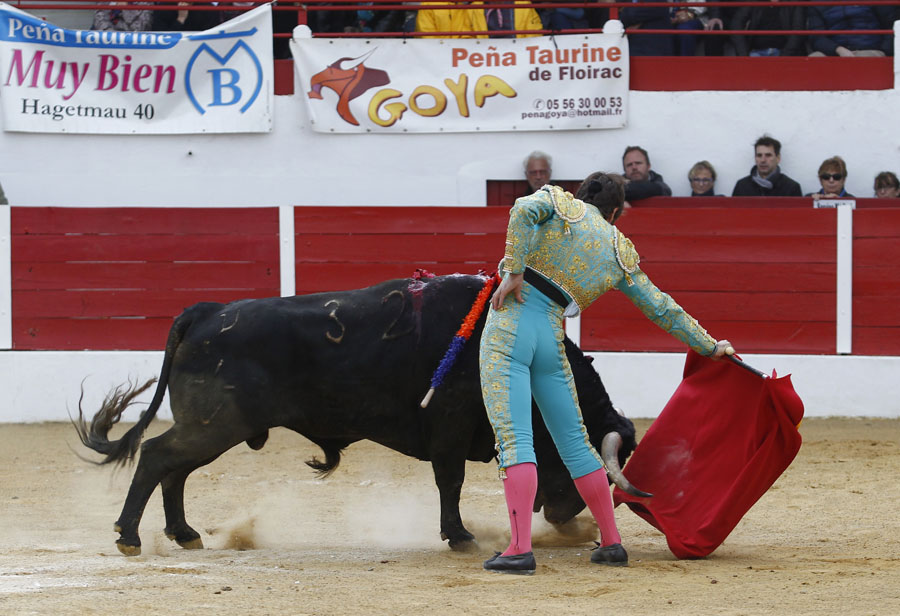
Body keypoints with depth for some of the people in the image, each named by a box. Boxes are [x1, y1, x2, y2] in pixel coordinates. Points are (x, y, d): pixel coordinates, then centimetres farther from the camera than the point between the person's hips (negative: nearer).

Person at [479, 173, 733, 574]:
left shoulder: (558, 202, 9)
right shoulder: (619, 252, 16)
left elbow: (524, 210, -15)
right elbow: (662, 309, 21)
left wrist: (514, 273, -12)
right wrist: (710, 347, 31)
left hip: (511, 323, -3)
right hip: (551, 339, 3)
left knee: (513, 438, -10)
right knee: (574, 441, 17)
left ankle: (520, 548, -20)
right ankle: (611, 542, 23)